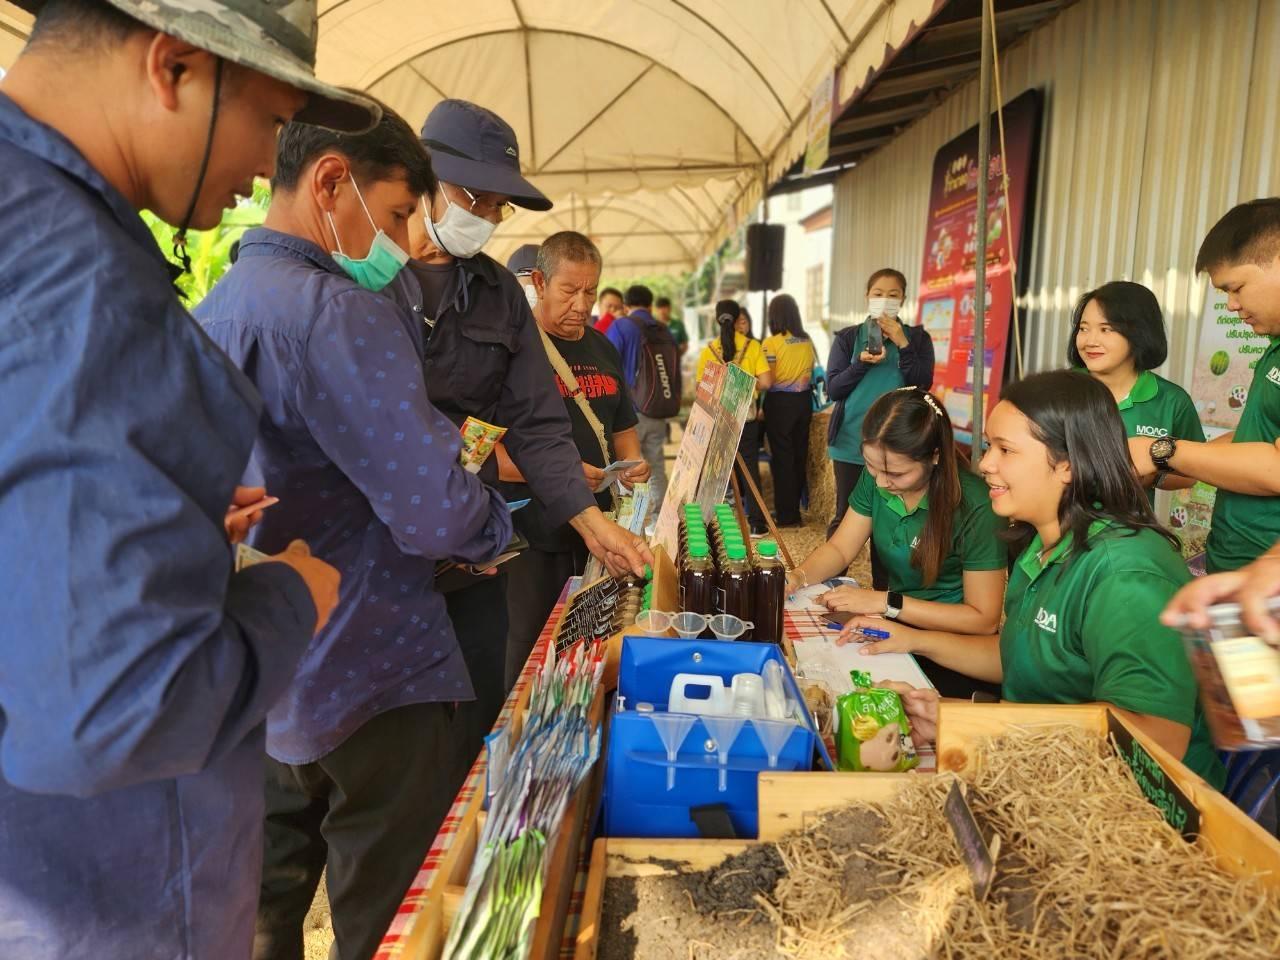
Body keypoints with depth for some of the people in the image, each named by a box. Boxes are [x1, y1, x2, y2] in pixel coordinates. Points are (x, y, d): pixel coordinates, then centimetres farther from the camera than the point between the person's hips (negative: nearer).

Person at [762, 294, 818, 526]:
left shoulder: (771, 343, -14)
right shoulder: (807, 342, 3)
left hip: (780, 401, -5)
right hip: (804, 399, 5)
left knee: (782, 457, 2)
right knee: (800, 454, 13)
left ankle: (786, 515, 7)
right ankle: (794, 509, 23)